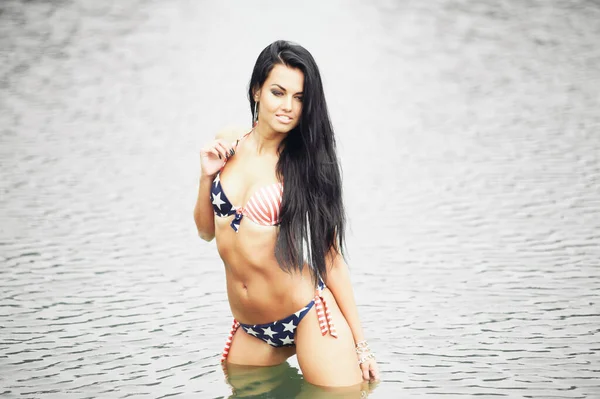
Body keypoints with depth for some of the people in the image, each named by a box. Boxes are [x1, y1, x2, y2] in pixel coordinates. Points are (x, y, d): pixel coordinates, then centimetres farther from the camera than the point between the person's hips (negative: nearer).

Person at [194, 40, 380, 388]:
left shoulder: (305, 162, -7)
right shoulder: (228, 146, 3)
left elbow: (330, 257, -4)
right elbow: (207, 230, 14)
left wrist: (360, 344, -4)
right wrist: (208, 175, -4)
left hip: (309, 318, -4)